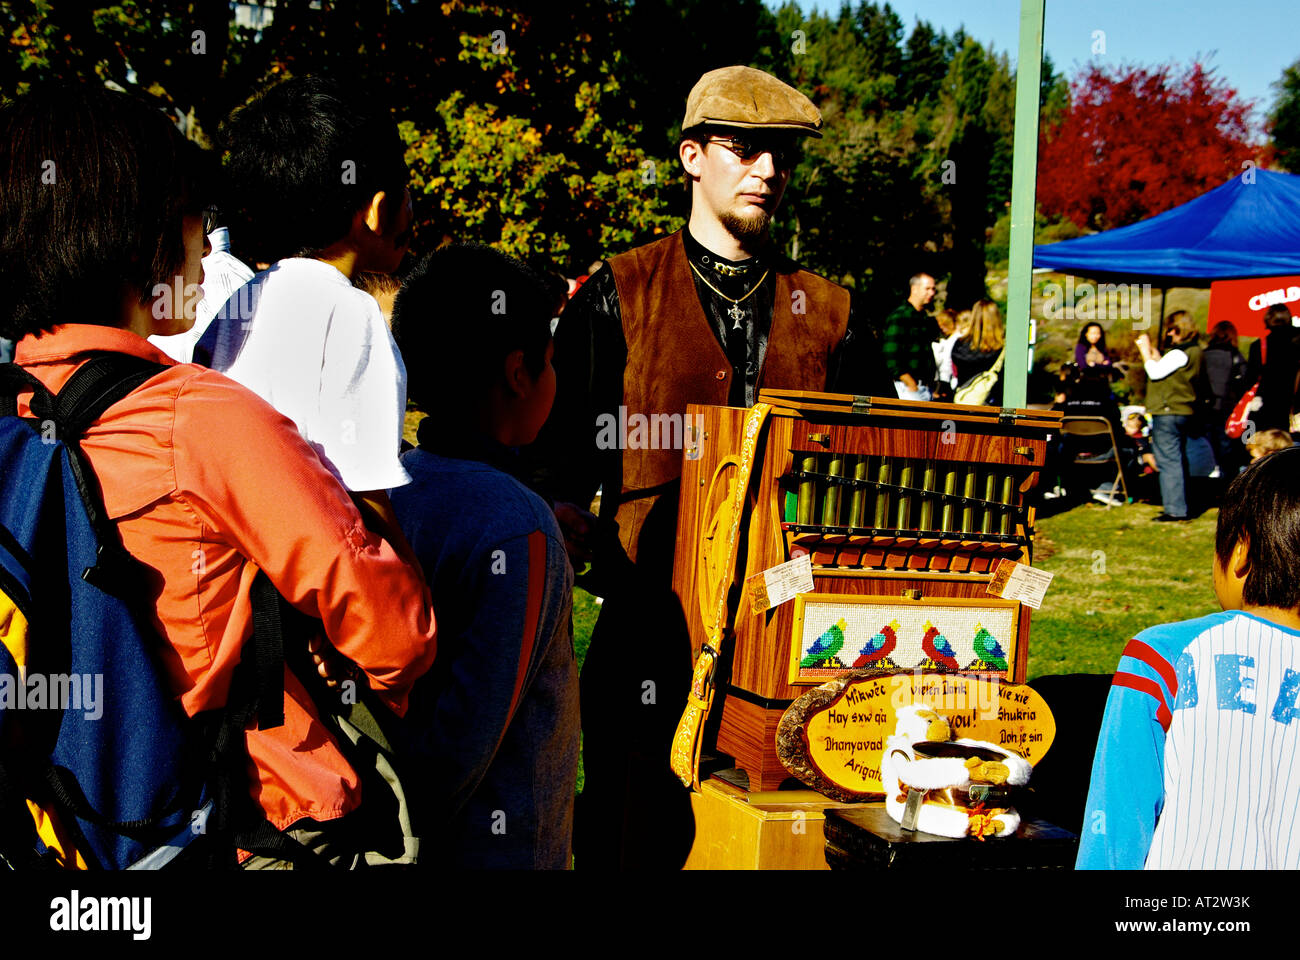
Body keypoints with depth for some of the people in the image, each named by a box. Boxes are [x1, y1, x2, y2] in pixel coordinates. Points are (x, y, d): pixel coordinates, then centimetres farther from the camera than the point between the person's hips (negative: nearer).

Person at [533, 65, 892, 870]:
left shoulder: (831, 315, 14)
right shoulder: (618, 298, 7)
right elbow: (558, 470, 3)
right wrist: (576, 535, -17)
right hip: (653, 631, -2)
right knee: (640, 840, 4)